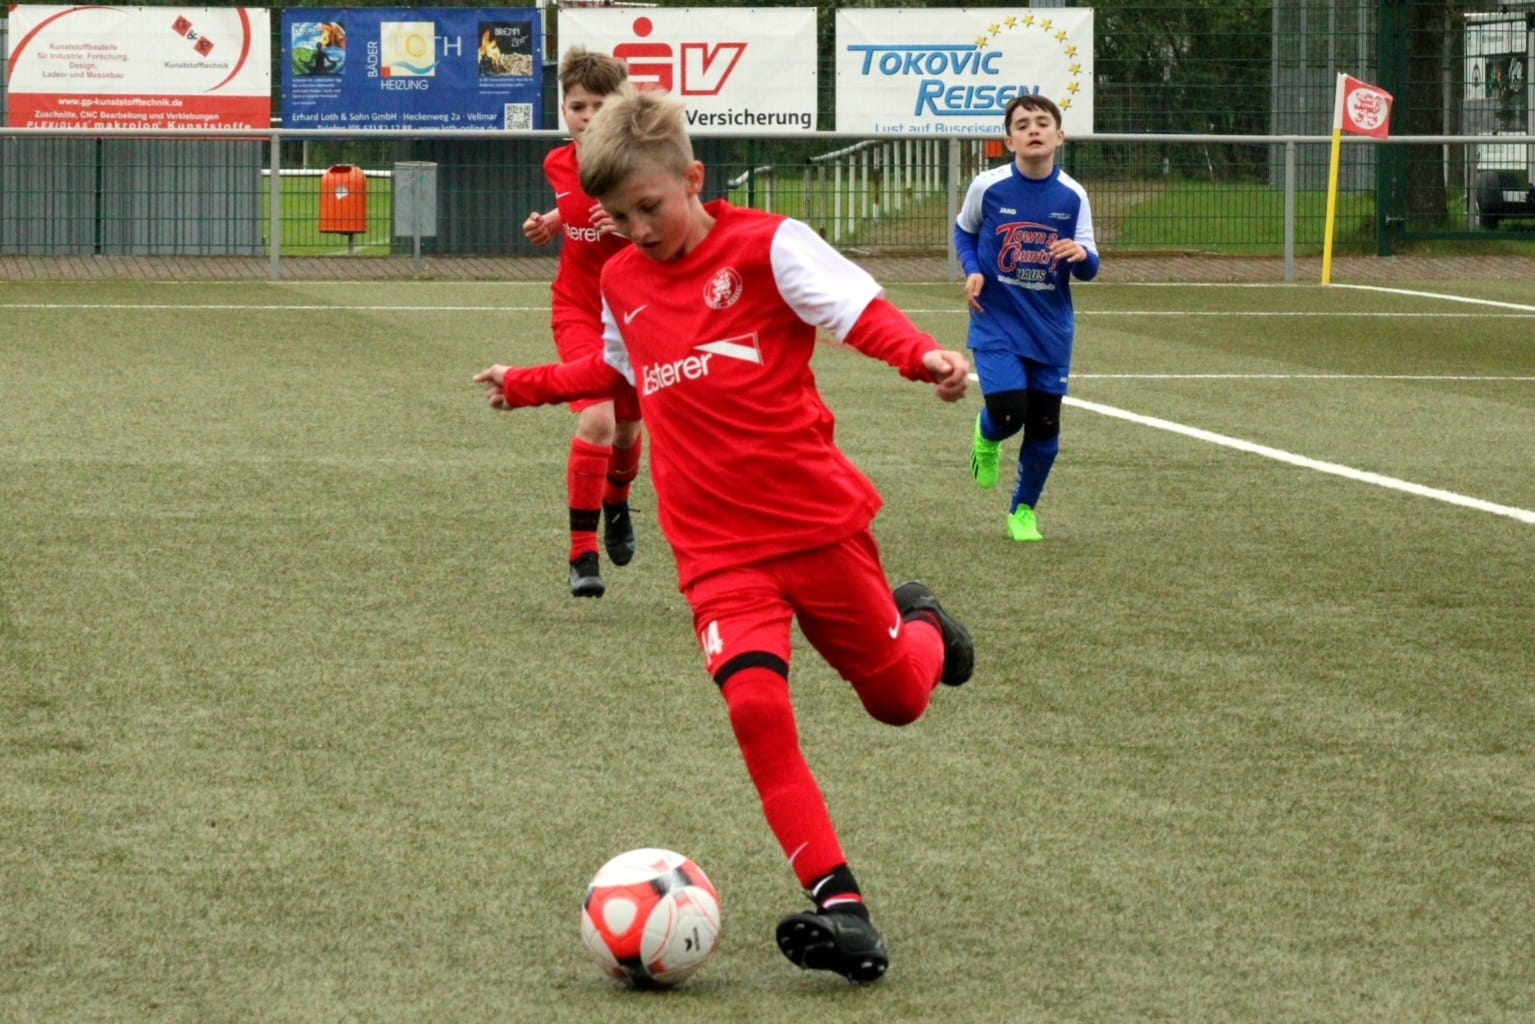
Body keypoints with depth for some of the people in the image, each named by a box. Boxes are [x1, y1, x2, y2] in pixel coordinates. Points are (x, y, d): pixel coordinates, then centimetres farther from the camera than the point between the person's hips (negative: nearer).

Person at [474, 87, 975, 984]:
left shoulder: (766, 245, -8)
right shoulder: (621, 282, 10)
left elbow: (861, 309, -18)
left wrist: (922, 355, -36)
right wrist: (531, 386, 26)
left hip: (819, 519, -3)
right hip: (719, 548, 3)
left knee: (898, 698, 11)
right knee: (755, 702, -20)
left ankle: (922, 627, 51)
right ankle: (839, 907, -21)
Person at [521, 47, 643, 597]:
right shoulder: (558, 165, -4)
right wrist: (548, 225, 0)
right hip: (578, 310, 0)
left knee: (628, 428, 16)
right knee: (597, 418, -22)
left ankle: (617, 505, 52)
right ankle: (582, 554, -15)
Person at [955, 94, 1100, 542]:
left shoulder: (1072, 196, -5)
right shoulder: (988, 186, -9)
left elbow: (1088, 269, -1)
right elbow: (964, 231, 10)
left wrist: (1081, 255, -24)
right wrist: (972, 270, -8)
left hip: (1051, 328, 2)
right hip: (996, 322, -2)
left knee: (1044, 425, 5)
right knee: (1008, 411, -17)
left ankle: (1024, 509, 28)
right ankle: (986, 437, 22)